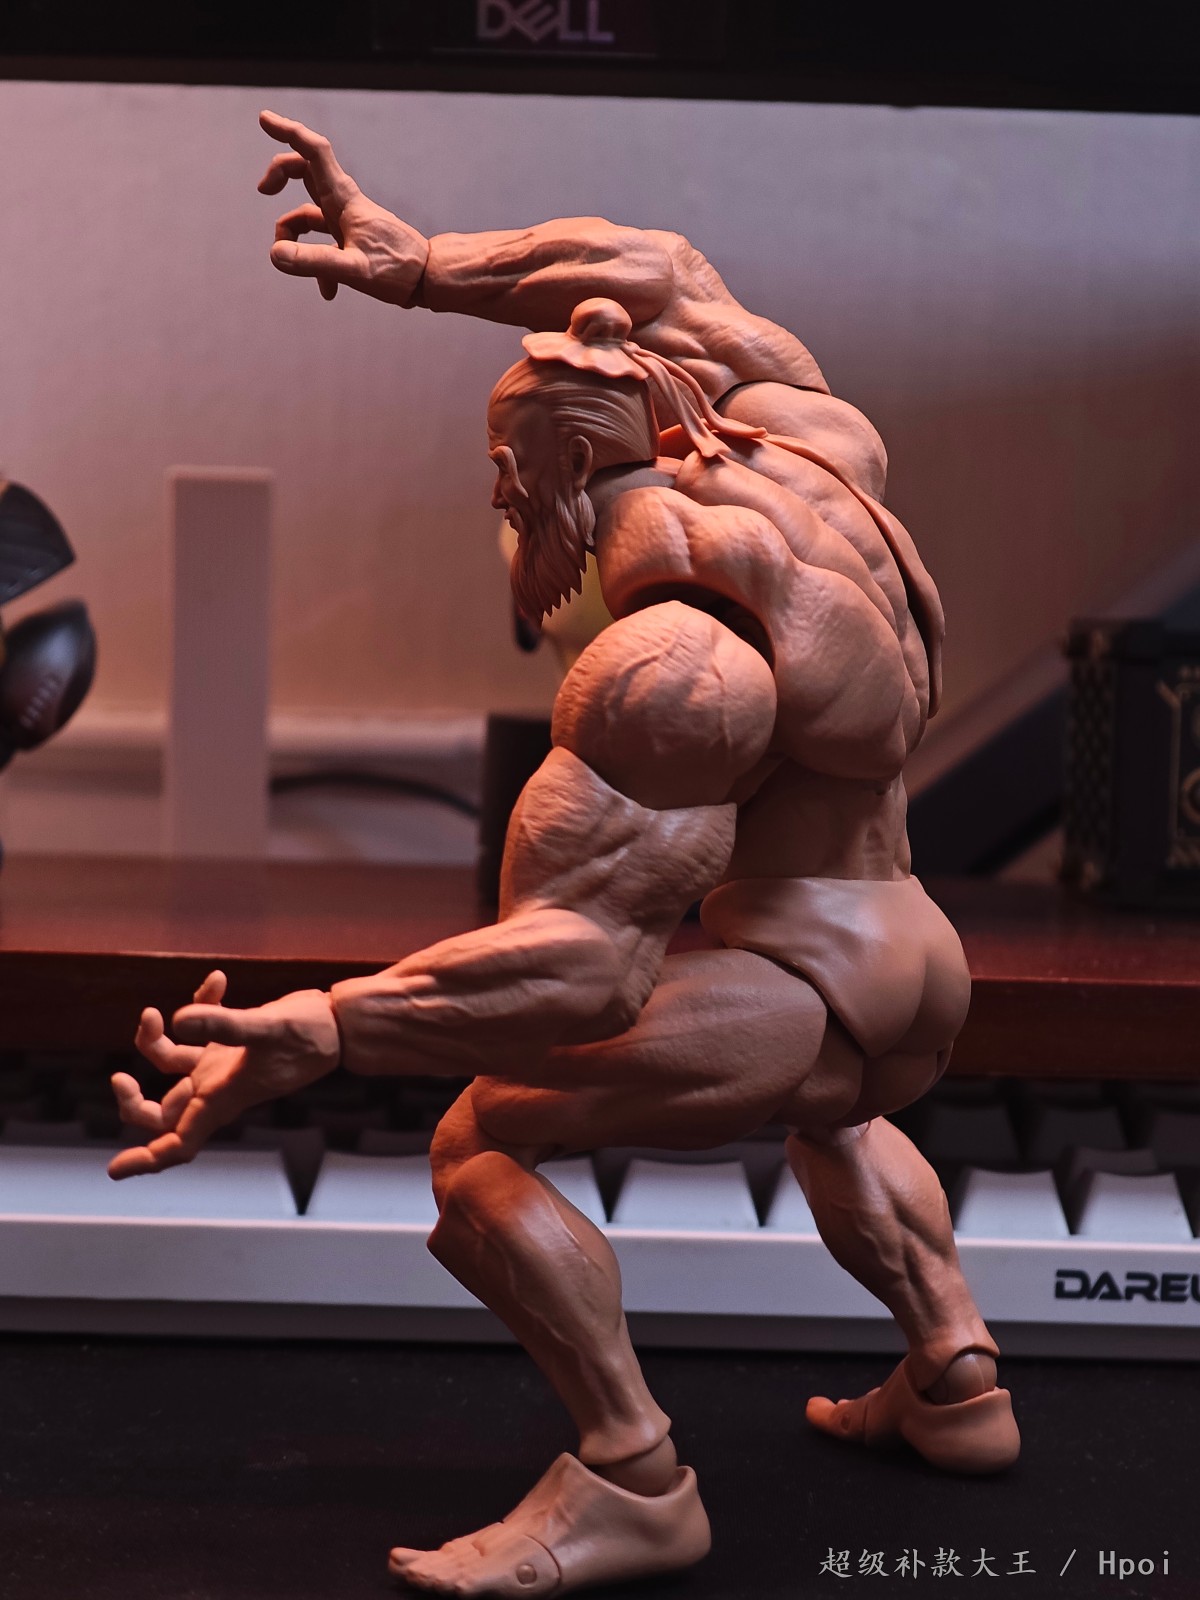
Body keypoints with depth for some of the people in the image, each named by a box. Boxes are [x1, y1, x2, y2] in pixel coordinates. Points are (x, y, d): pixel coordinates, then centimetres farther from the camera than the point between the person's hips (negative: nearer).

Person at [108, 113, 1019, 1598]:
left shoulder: (671, 663, -24)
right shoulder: (805, 437, -1)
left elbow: (584, 963, -31)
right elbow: (655, 280, 15)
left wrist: (308, 1034, -37)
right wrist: (419, 264, 10)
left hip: (796, 988, -9)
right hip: (919, 977, 9)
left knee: (481, 1143, -5)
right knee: (823, 1115, 39)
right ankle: (957, 1383, 32)